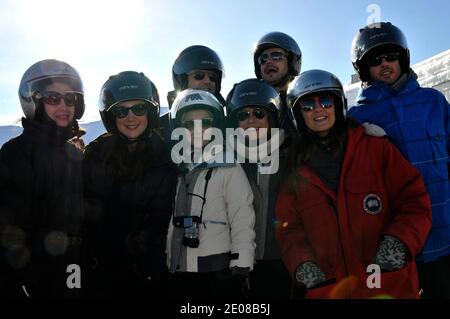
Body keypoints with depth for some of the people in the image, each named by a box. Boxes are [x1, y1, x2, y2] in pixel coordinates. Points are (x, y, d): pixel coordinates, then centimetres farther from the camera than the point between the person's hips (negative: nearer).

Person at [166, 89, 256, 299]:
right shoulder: (176, 170, 10)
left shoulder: (229, 169, -4)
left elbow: (243, 226, -9)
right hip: (176, 275, 5)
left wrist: (239, 273, -14)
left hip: (217, 275, -4)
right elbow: (170, 226, 13)